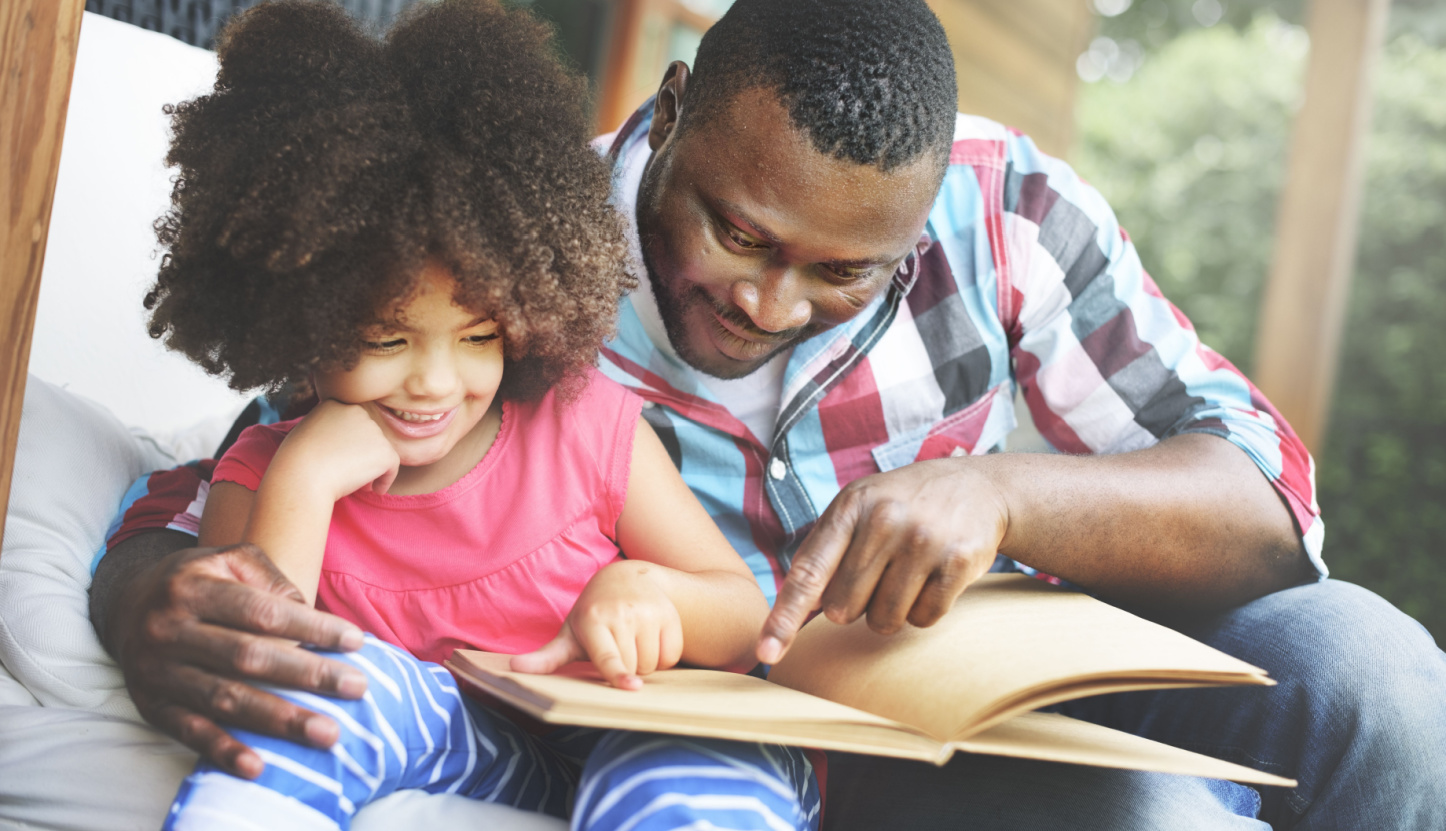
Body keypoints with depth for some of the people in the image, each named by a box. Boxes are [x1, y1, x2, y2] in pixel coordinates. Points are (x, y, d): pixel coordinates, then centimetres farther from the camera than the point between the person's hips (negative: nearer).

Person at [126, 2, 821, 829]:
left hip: (624, 746, 0)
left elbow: (748, 625, 1)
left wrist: (651, 589, -22)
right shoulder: (264, 475, -3)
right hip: (433, 758, 0)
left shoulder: (591, 423, -4)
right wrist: (301, 485, -21)